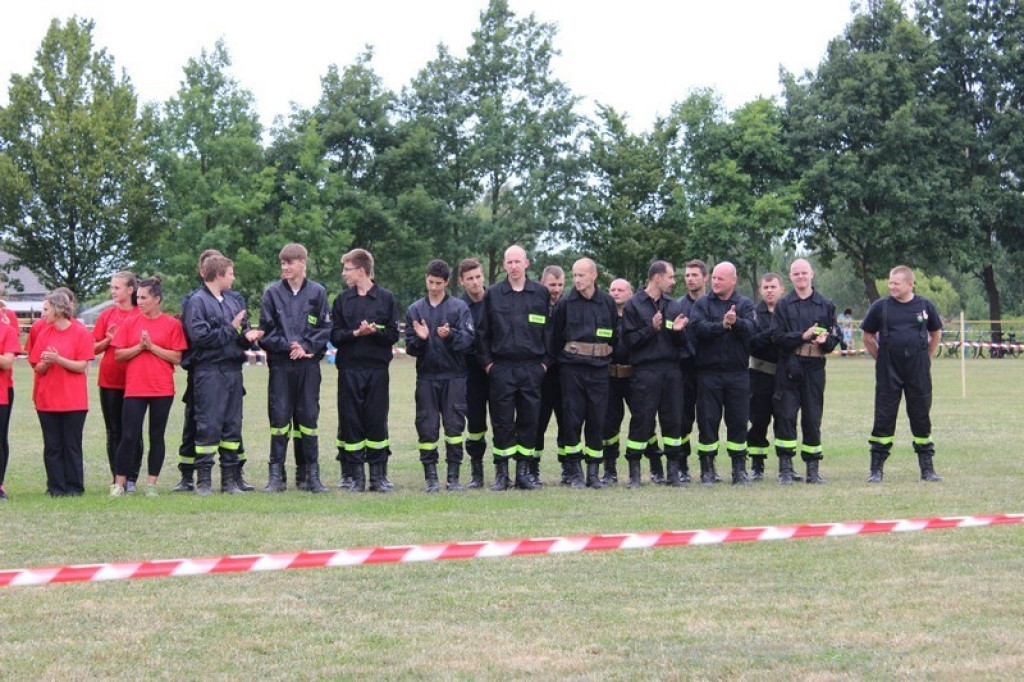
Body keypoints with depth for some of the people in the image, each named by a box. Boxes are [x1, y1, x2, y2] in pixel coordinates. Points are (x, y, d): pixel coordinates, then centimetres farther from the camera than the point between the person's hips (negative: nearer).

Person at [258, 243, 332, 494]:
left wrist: (306, 346, -11)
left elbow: (325, 329, 3)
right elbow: (266, 330, 2)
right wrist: (287, 346, -11)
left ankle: (310, 474, 8)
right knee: (279, 416, -2)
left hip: (309, 364, 0)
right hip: (280, 364, 0)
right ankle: (276, 475, 2)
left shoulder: (317, 292, 5)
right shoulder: (272, 292, 5)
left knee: (308, 417, 3)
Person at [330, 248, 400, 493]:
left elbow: (394, 334, 1)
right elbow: (334, 335, 3)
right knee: (350, 422, 1)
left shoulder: (385, 298, 4)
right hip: (349, 369, 1)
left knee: (377, 421, 0)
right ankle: (354, 475, 7)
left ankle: (378, 475, 7)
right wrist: (356, 333, -13)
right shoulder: (342, 300, 10)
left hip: (377, 369, -1)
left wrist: (375, 332, -17)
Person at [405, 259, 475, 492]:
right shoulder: (415, 310, 10)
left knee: (454, 425, -3)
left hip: (454, 376, -2)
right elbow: (410, 347, 7)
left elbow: (468, 338, -7)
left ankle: (453, 476, 4)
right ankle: (430, 476, 5)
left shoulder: (459, 308, 4)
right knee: (427, 427, 0)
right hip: (426, 376, 2)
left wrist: (450, 335, -24)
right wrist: (420, 339, -14)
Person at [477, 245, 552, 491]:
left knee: (529, 420, 2)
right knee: (502, 422, -1)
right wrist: (487, 362, 1)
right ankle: (501, 473, 5)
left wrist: (546, 361, 4)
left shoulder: (541, 293, 8)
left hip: (532, 367, 1)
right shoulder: (492, 294, 7)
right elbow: (482, 331, 9)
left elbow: (548, 330, 11)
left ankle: (523, 470, 10)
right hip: (501, 367, -1)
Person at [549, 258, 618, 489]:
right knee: (572, 420, -4)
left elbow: (615, 336, 14)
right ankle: (575, 472, 3)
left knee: (597, 420, 1)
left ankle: (594, 472, 9)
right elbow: (555, 337, 7)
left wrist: (609, 356, 10)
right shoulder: (565, 304, 2)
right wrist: (558, 360, 5)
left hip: (599, 369, 1)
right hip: (571, 369, -1)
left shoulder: (608, 303, 6)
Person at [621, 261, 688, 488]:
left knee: (673, 420, 3)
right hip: (645, 370, -4)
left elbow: (682, 342, 14)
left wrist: (679, 331, -7)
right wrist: (651, 328, -16)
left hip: (671, 369, 4)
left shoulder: (673, 305, 15)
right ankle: (634, 471, 2)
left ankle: (673, 471, 10)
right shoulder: (634, 305, 2)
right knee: (641, 420, -5)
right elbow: (629, 340, -5)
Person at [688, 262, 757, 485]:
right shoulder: (702, 304, 4)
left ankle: (739, 469, 12)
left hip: (738, 372, 1)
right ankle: (707, 469, 9)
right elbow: (698, 328, -14)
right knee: (707, 421, 1)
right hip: (708, 372, -1)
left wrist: (736, 322, -32)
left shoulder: (745, 304, 6)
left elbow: (751, 329, -12)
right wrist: (722, 326, -27)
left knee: (738, 421, 4)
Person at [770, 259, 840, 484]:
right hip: (789, 366, -1)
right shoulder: (783, 305, 6)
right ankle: (785, 467, -2)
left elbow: (836, 336, 10)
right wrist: (803, 336, -15)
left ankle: (813, 468, 10)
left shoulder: (826, 305, 11)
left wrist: (825, 340, -12)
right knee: (785, 416, -7)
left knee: (813, 418, 4)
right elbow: (777, 336, -4)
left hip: (815, 368, 1)